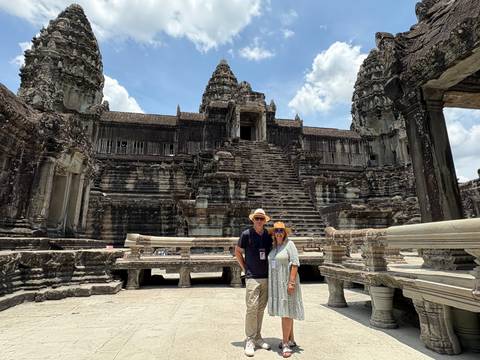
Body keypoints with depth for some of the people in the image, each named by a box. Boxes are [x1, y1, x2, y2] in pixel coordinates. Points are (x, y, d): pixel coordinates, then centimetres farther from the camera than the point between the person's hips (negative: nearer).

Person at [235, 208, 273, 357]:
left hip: (266, 277, 4)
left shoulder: (268, 235, 5)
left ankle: (258, 337, 27)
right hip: (252, 277, -4)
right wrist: (245, 268, 1)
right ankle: (250, 340, 10)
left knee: (261, 309, 13)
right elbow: (237, 252, 3)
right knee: (252, 308, -5)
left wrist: (270, 268, 10)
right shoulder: (246, 234, -7)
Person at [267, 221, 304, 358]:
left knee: (286, 311, -5)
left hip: (287, 282, -7)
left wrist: (291, 282, -21)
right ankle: (291, 340, 26)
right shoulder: (274, 246, 8)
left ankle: (285, 343, 4)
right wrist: (271, 283, 13)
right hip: (276, 283, 7)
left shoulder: (289, 244, -12)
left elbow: (295, 264, -16)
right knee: (283, 310, 14)